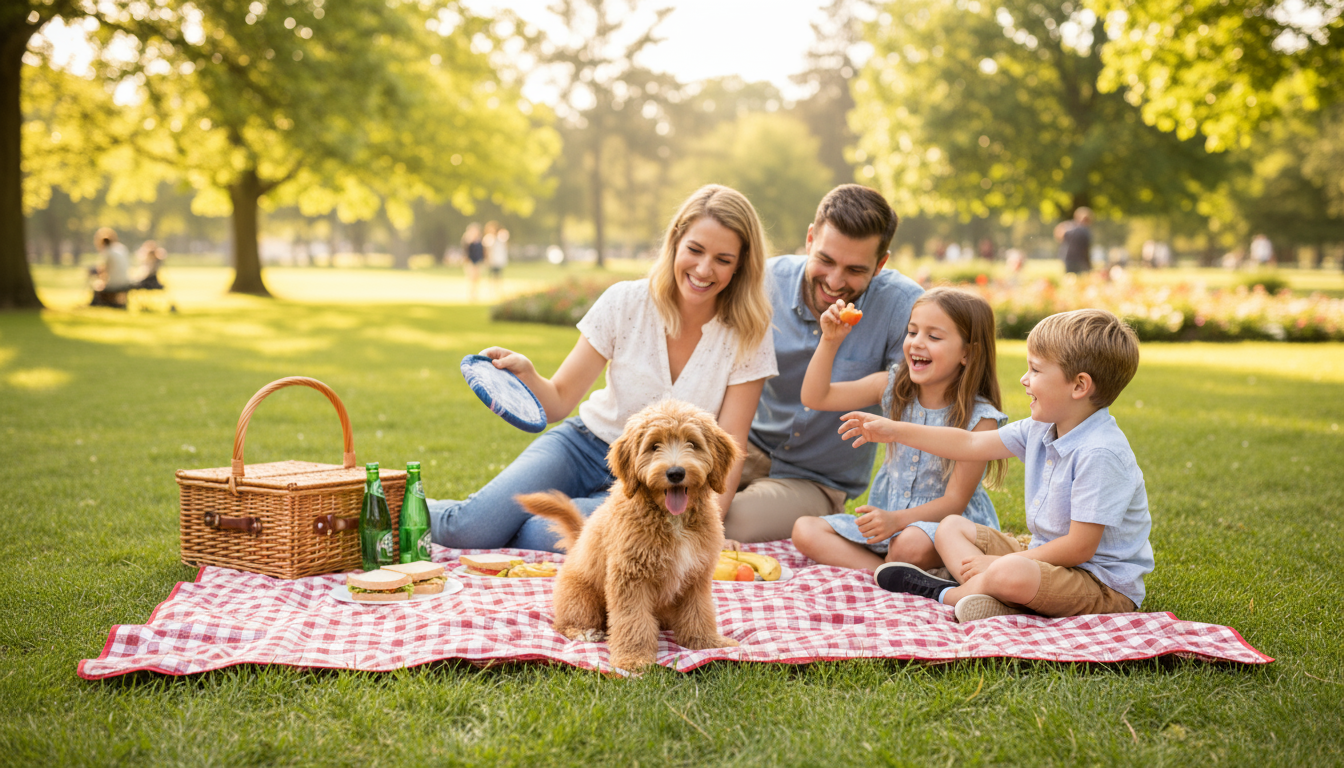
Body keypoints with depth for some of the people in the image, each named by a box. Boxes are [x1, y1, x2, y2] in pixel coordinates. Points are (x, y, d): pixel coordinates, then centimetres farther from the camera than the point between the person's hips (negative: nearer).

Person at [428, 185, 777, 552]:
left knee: (540, 535, -31)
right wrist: (525, 373, -26)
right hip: (585, 444, 1)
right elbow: (559, 401, -4)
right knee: (469, 527, -24)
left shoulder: (749, 338, -11)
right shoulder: (625, 302, -9)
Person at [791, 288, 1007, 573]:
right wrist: (830, 341, -15)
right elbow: (815, 397, -2)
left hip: (943, 523, -6)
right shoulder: (892, 387, -1)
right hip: (887, 517, 6)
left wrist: (896, 520, -31)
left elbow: (954, 502, -16)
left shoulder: (979, 418, -15)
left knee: (910, 544, -40)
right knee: (805, 531, -14)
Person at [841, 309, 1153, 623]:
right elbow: (970, 444, 13)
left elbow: (1080, 547, -25)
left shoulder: (1100, 454, -26)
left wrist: (1000, 563, -18)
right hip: (1045, 557, 10)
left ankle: (946, 591, -6)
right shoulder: (1040, 429, 4)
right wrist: (896, 431, 11)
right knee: (951, 527, 12)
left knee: (1010, 575, -38)